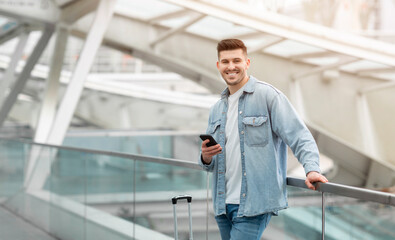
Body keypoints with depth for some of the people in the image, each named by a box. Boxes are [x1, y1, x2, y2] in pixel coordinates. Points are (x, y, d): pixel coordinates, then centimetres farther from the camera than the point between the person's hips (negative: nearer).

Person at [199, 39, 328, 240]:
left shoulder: (268, 95, -5)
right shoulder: (217, 109, 16)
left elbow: (299, 136, -11)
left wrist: (312, 168, -26)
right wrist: (206, 157, -2)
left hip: (254, 204, -7)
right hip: (223, 204, 7)